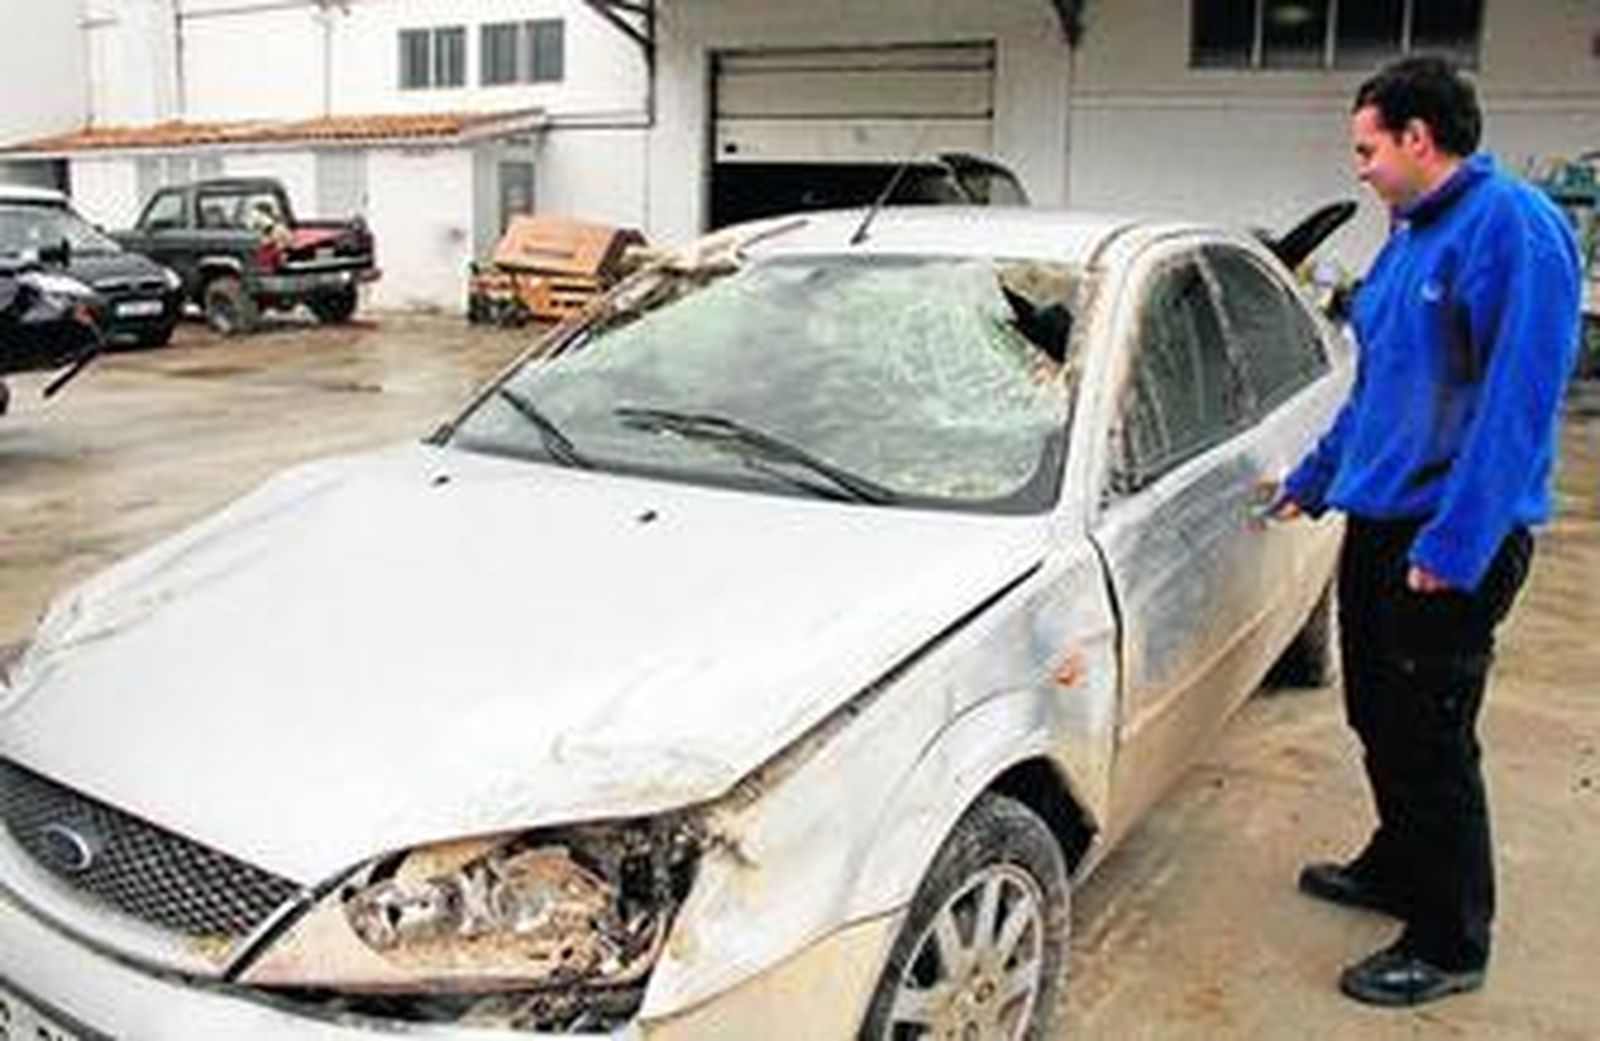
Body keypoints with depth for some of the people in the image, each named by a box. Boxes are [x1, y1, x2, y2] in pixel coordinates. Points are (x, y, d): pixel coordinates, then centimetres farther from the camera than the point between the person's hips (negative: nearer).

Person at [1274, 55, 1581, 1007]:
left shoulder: (1512, 225, -15)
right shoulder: (1409, 237, 14)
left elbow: (1520, 398, -22)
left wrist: (1453, 543, -23)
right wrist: (1313, 481, 27)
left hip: (1450, 540, -9)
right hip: (1380, 520, 9)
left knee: (1431, 740, 0)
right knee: (1379, 718, 19)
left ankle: (1451, 945, 15)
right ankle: (1400, 868, 39)